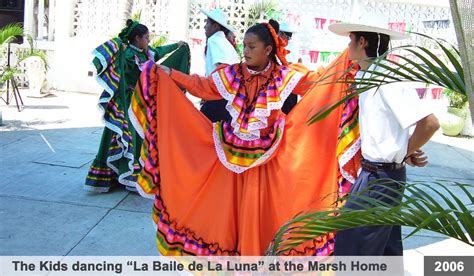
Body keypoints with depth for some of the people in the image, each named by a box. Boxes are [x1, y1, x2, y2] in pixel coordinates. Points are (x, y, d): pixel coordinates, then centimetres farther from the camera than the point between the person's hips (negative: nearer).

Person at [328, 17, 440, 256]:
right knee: (385, 246, 21)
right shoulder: (367, 77, 8)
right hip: (375, 173, 9)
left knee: (352, 246, -1)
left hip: (381, 176, -9)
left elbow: (429, 123, -24)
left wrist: (405, 153, -10)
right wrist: (405, 153, 5)